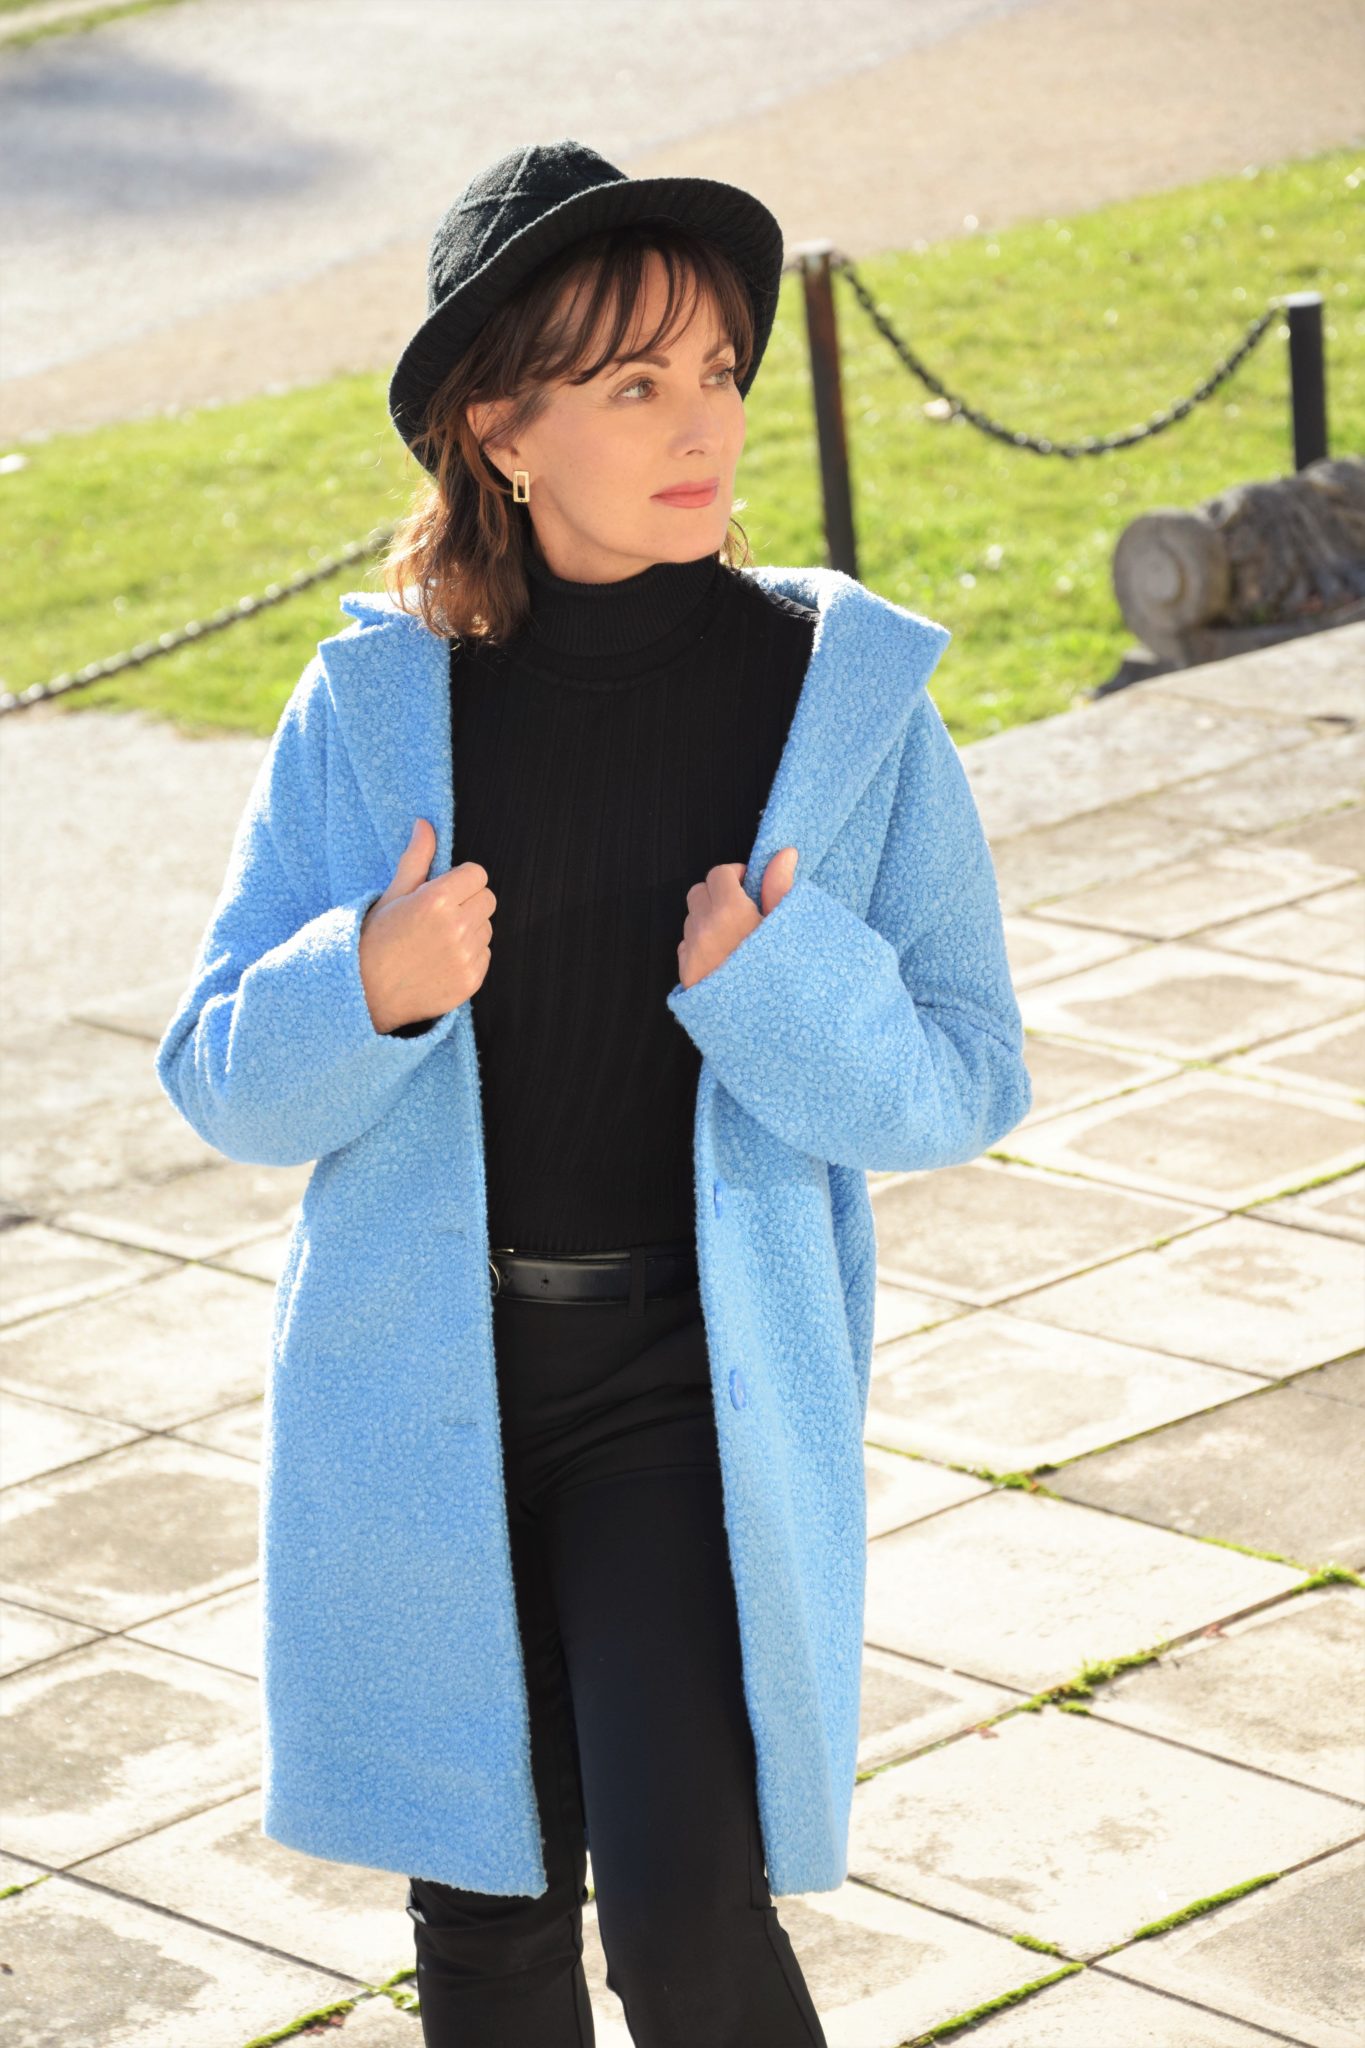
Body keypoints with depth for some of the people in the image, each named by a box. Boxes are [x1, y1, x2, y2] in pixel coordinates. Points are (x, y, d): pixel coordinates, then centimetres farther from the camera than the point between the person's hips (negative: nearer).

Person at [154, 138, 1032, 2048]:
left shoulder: (848, 697, -7)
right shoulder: (373, 706, -5)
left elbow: (963, 1083, -4)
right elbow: (222, 1080, -1)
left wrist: (775, 985, -23)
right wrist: (368, 989, -22)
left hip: (703, 1383, -1)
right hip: (424, 1385, 2)